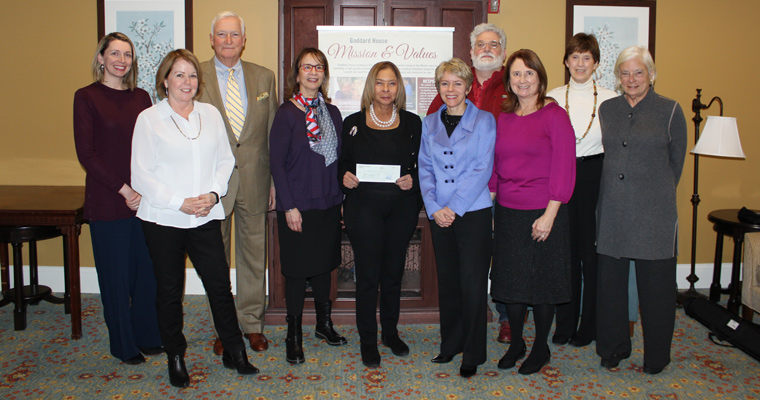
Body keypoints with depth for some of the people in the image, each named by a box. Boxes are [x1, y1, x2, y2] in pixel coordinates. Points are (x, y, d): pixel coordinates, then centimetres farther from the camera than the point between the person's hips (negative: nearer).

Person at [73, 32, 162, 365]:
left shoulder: (141, 97, 10)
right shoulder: (86, 97, -3)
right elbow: (86, 153, -8)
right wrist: (124, 190, -12)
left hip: (144, 198, 4)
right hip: (107, 201, -4)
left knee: (148, 269, 9)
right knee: (115, 274, 6)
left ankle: (147, 336, 27)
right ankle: (123, 344, 23)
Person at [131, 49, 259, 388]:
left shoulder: (210, 114, 8)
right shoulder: (149, 119, -3)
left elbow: (225, 161, 10)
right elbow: (141, 175, -6)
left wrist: (213, 194, -7)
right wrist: (180, 203, -13)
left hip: (206, 217, 2)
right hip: (163, 220, -2)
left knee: (220, 284, 4)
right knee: (169, 290, 9)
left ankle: (234, 352, 19)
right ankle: (175, 357, 26)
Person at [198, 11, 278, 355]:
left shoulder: (264, 77, 7)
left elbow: (273, 133, 8)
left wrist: (276, 180, 5)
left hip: (254, 181, 2)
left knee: (254, 255, 10)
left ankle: (252, 323, 25)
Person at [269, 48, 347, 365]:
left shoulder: (333, 113, 8)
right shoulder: (287, 113, -7)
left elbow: (339, 158, 12)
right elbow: (276, 162, -9)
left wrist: (341, 198, 5)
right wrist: (289, 206, -14)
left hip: (328, 204, 5)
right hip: (297, 205, -4)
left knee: (324, 264, 14)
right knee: (297, 270, 2)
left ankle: (324, 323, 31)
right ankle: (294, 335, 15)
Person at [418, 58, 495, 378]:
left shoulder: (484, 121, -1)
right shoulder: (429, 124, 11)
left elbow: (482, 170, -8)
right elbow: (425, 169, 8)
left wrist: (454, 208, -13)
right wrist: (434, 208, -6)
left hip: (473, 212, -4)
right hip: (440, 216, 4)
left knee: (473, 283, -2)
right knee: (447, 282, 11)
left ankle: (473, 355, 11)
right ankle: (450, 345, 26)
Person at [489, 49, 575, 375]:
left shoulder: (554, 115, -8)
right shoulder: (503, 119, 9)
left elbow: (563, 169, -11)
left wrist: (549, 216, -16)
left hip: (542, 214, -5)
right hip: (507, 213, 5)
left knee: (541, 281, 7)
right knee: (509, 280, 11)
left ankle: (541, 348, 25)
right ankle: (516, 343, 29)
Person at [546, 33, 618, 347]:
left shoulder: (610, 99, 3)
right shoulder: (552, 98, 7)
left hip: (595, 177, -1)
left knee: (592, 249, 2)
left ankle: (589, 325, 17)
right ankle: (565, 324, 19)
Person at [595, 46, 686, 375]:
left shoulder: (670, 110, -1)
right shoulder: (606, 109, 8)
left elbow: (676, 161, 7)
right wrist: (619, 189, 13)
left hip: (654, 212, -3)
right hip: (613, 210, 3)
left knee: (655, 283, 4)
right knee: (610, 280, 8)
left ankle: (656, 356, 21)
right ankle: (614, 347, 25)